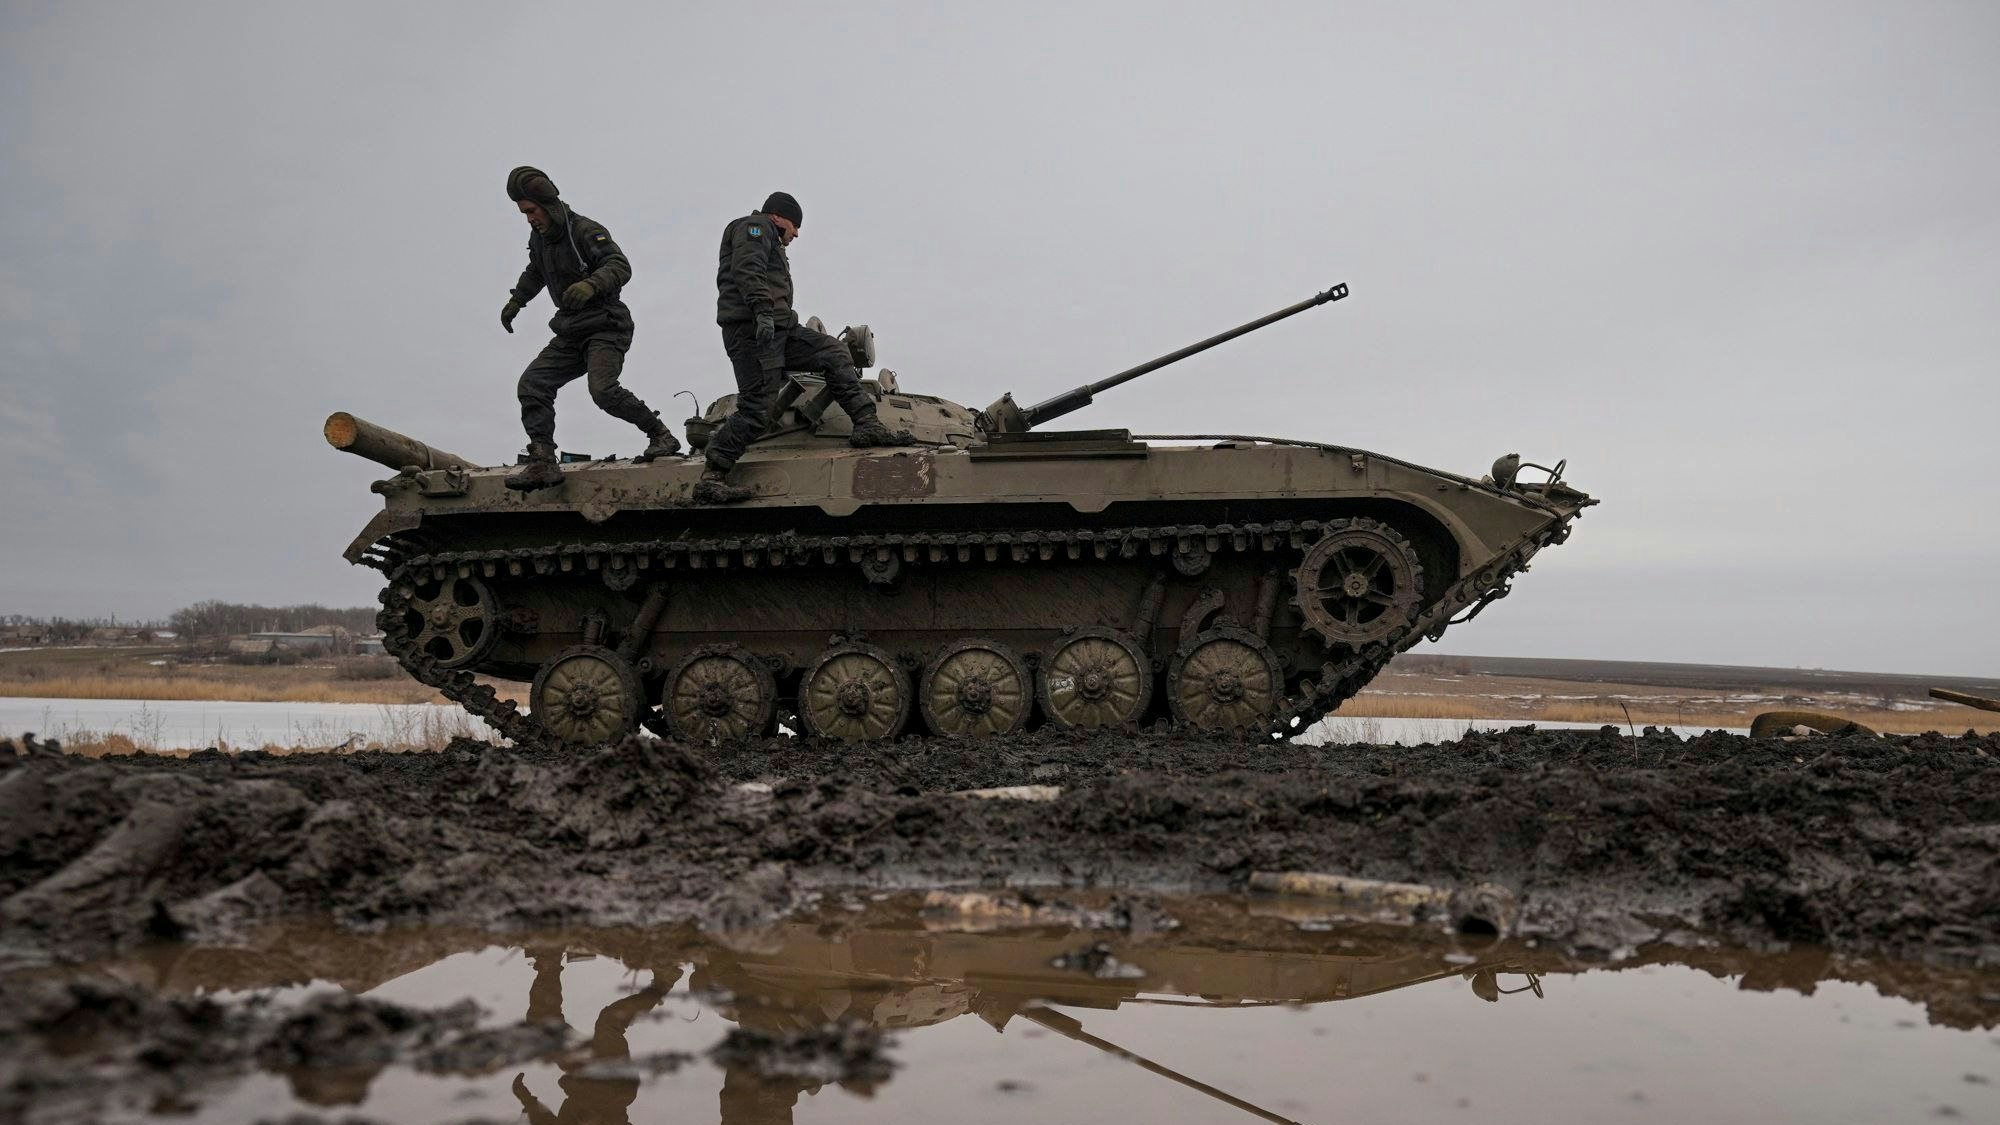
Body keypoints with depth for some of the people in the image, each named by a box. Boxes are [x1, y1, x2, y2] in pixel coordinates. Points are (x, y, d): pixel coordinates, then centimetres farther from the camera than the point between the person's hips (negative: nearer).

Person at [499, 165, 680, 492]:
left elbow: (620, 266, -28)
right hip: (570, 334, 8)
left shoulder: (586, 231, -14)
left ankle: (661, 436, -13)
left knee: (603, 389, -29)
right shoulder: (539, 237, 11)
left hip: (606, 327, -8)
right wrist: (516, 300, 35)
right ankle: (543, 464, -5)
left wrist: (591, 284, -45)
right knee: (531, 384, -3)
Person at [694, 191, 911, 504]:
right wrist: (763, 312, -28)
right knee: (757, 409, -15)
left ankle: (868, 426, 2)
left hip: (778, 329, 10)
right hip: (751, 329, -10)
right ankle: (710, 480, -13)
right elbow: (747, 271, -15)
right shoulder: (754, 227, 3)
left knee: (834, 352, 8)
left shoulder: (770, 242, 33)